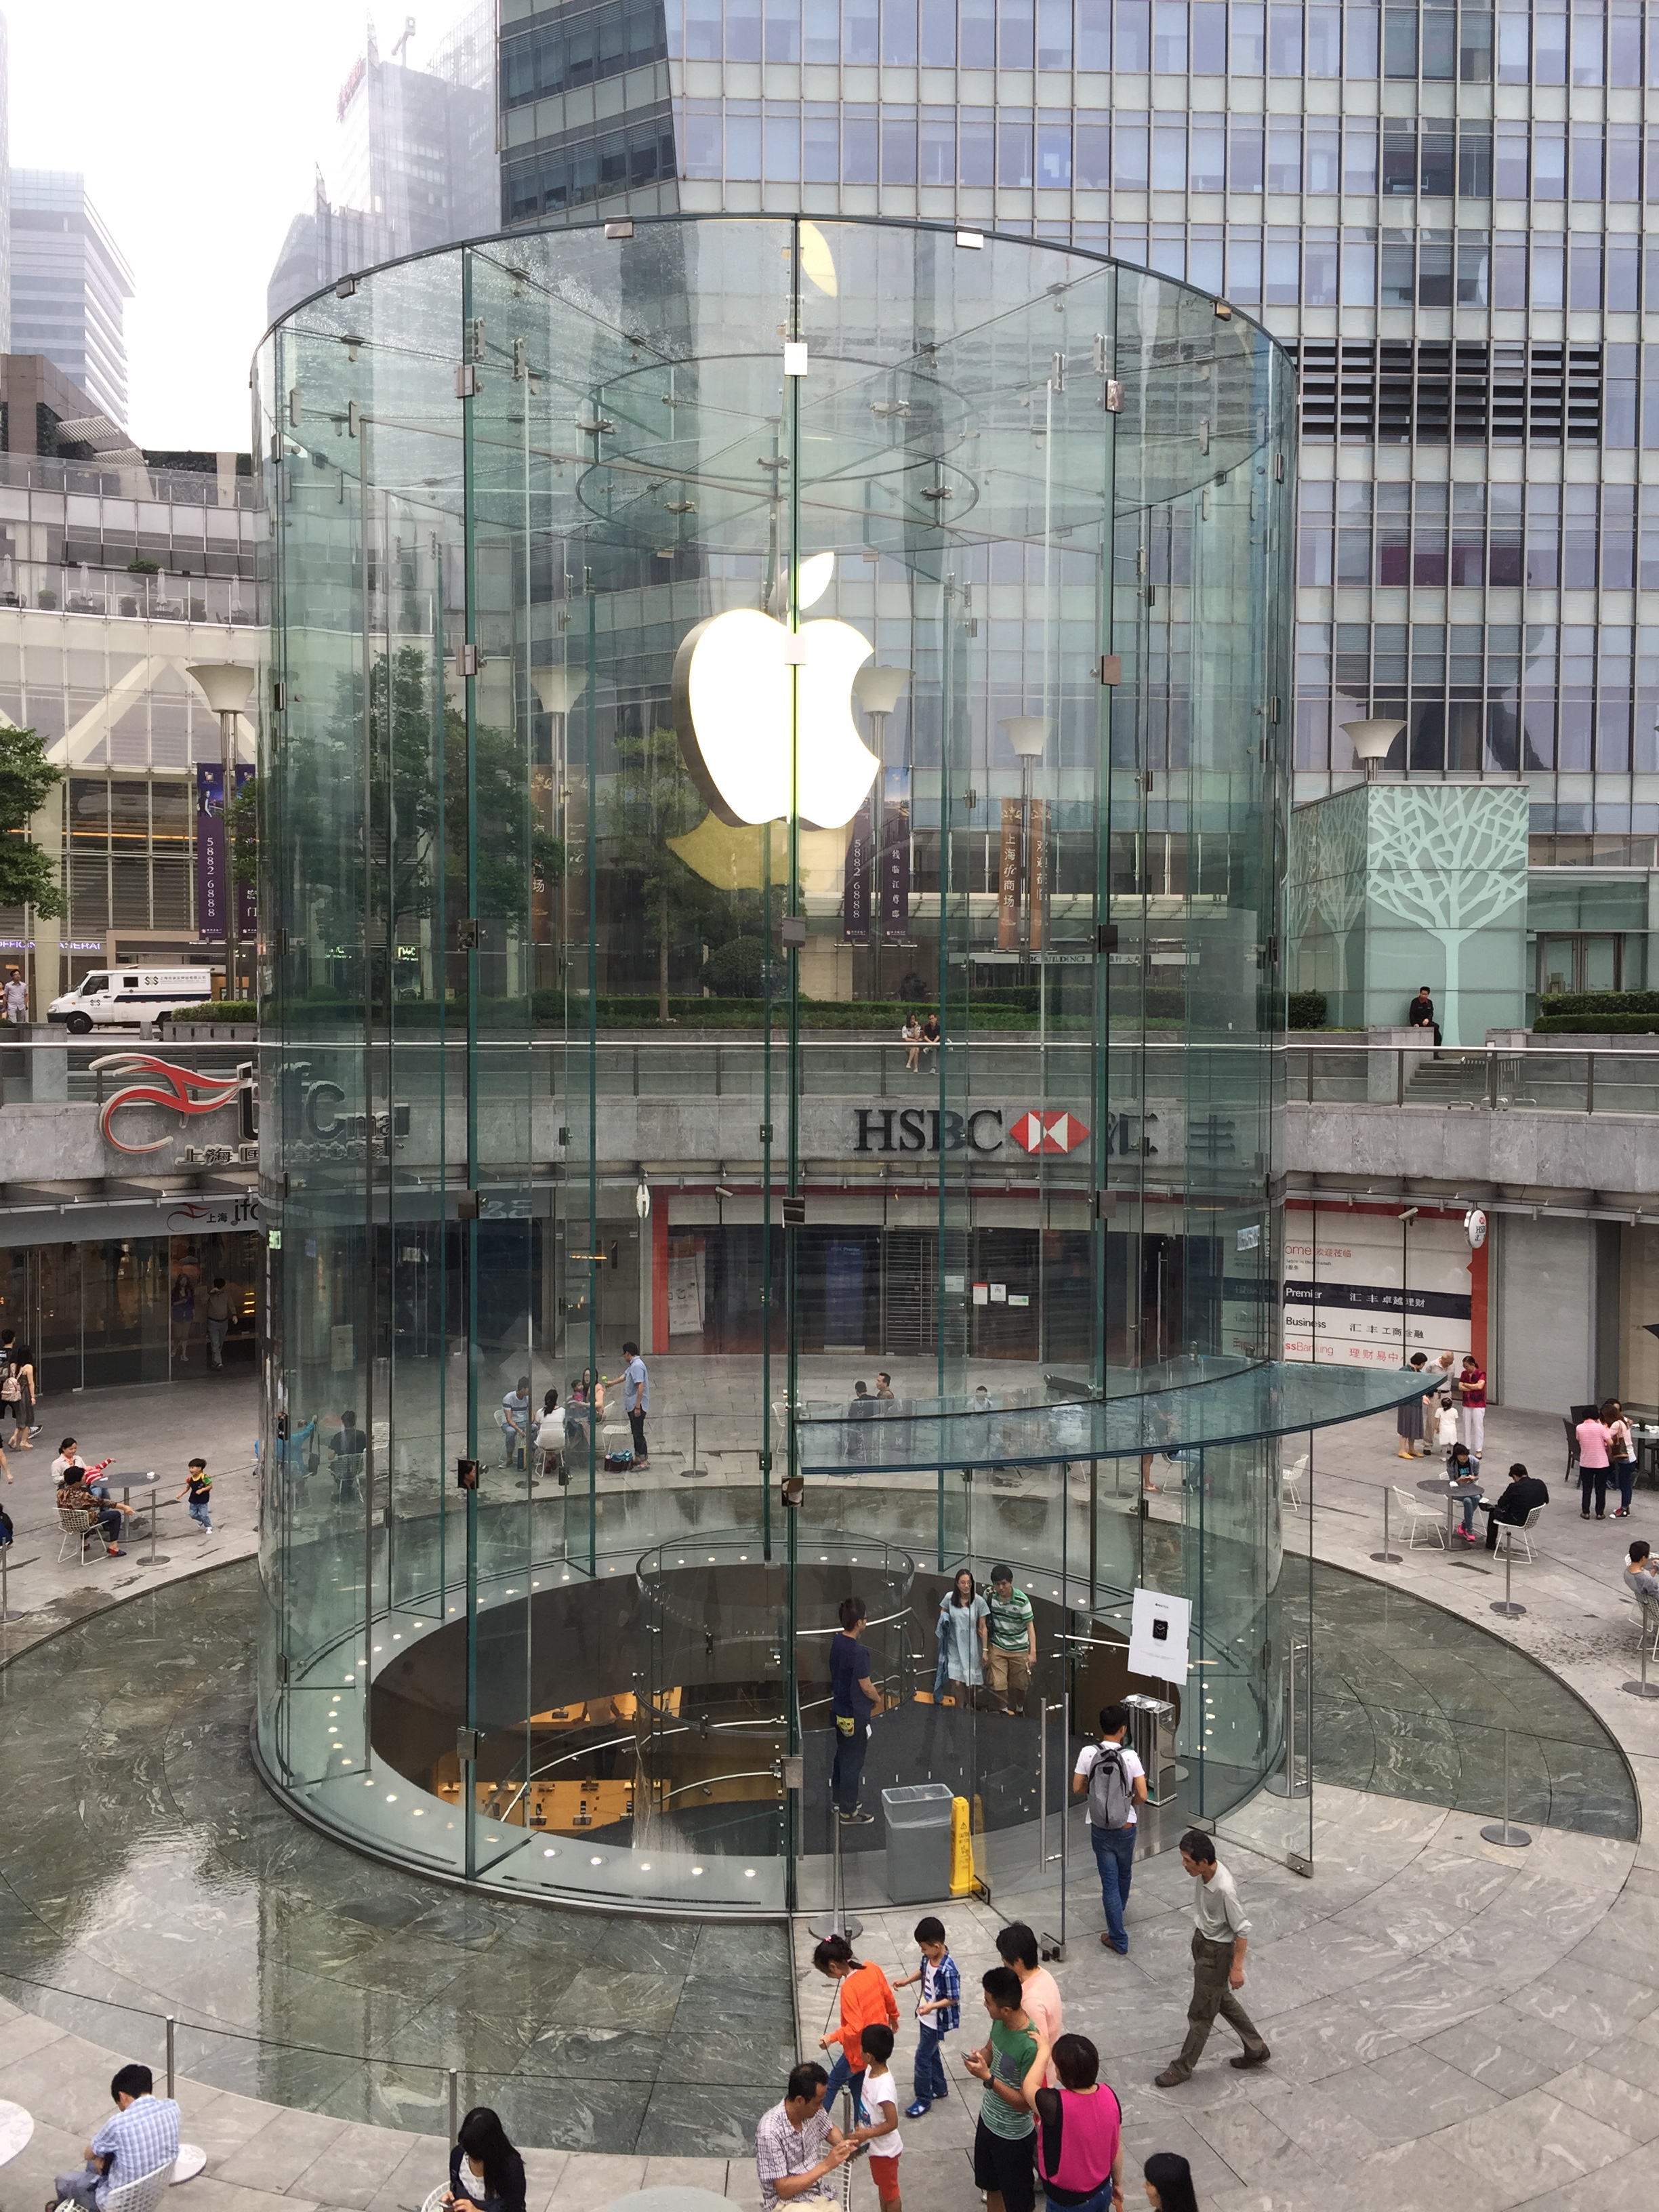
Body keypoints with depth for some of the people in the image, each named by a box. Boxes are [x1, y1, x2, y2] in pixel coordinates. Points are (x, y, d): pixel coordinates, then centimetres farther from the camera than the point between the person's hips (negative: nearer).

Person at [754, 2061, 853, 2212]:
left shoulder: (813, 2110, -5)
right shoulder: (770, 2132, -24)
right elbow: (784, 2190, -20)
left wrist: (844, 2145, -4)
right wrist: (826, 2166, -23)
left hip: (820, 2194, 7)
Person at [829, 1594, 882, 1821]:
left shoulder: (835, 1642, -3)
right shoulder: (858, 1652, -28)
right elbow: (866, 1687, -20)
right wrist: (878, 1699, 0)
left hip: (839, 1709, 8)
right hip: (855, 1714, -8)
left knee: (842, 1755, 23)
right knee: (853, 1762, 5)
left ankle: (839, 1799, 37)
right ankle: (849, 1812, 15)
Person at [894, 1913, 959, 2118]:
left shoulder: (948, 1970, -34)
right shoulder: (929, 1956, -10)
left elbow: (953, 1999, -23)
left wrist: (932, 2006, -33)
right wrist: (906, 1982, -3)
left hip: (936, 2021, -8)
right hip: (926, 2016, 8)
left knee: (923, 2057, 5)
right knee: (932, 2053, 23)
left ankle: (924, 2099, 23)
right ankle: (940, 2088, 42)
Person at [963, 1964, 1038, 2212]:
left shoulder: (1030, 2046, -36)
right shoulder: (1000, 2021, -12)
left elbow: (1025, 2103, -27)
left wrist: (988, 2078, -32)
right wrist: (979, 2058, -14)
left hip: (1013, 2135, -7)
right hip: (988, 2120, 7)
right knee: (991, 2186, 28)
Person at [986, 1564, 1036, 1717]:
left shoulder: (1021, 1600, -19)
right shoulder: (989, 1595, -10)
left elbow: (1030, 1626, -16)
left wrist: (1033, 1652, -22)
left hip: (1019, 1648, -1)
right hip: (997, 1647, 1)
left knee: (1020, 1684, 10)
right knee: (998, 1684, -7)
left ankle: (1020, 1709, 38)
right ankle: (1005, 1711, 15)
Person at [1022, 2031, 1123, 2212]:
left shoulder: (1056, 2105, -34)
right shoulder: (1109, 2096, -16)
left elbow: (1029, 2087, -12)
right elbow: (1116, 2149, 0)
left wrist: (1044, 2050, -1)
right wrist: (1118, 2184, 16)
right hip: (1102, 2192, 5)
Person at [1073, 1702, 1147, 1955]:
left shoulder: (1088, 1753, -13)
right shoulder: (1130, 1756, -16)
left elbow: (1077, 1789, -7)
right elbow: (1142, 1796, -15)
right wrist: (1130, 1803, 6)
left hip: (1100, 1829, 0)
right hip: (1126, 1828, 0)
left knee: (1109, 1881, 8)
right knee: (1124, 1874, 27)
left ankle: (1119, 1940, 11)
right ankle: (1117, 1909, 52)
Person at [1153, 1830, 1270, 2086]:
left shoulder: (1225, 1889, -36)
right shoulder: (1201, 1873, -13)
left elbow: (1242, 1930, -24)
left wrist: (1237, 1968, -17)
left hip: (1217, 1952, -8)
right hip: (1201, 1940, 8)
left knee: (1201, 2014, 9)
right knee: (1223, 1999, 25)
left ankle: (1183, 2067, 26)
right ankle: (1256, 2050, 42)